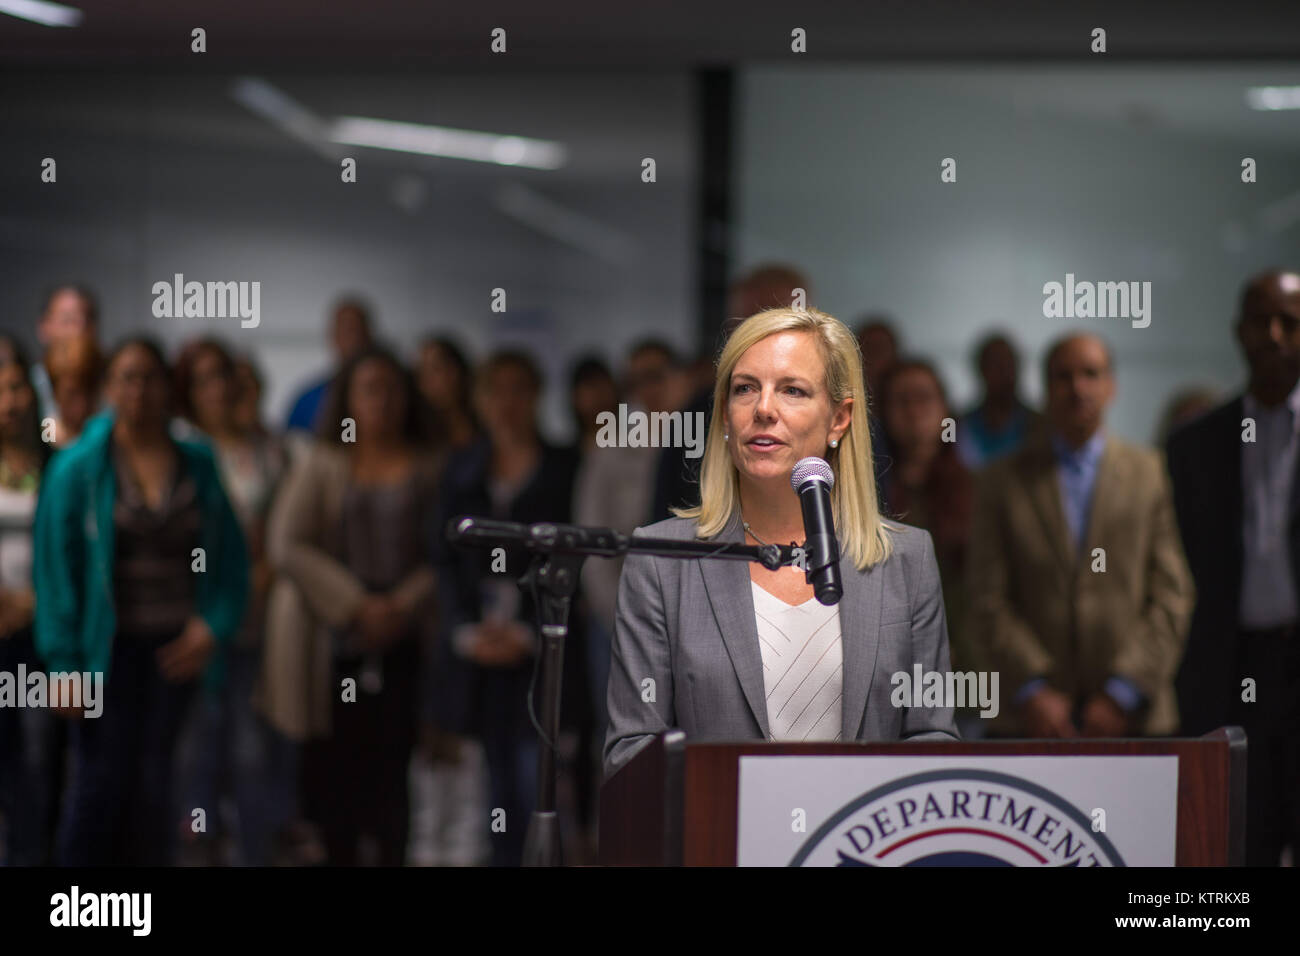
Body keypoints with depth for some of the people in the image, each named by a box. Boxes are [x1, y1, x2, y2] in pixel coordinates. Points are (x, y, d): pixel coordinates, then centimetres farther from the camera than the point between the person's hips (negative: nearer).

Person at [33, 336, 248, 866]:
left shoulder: (198, 464, 6)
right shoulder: (78, 468, -2)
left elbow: (231, 556, 9)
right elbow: (53, 569, -4)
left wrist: (214, 625, -5)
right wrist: (64, 664, -9)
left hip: (174, 649, 2)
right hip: (108, 645, -2)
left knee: (153, 785, 4)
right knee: (102, 782, -6)